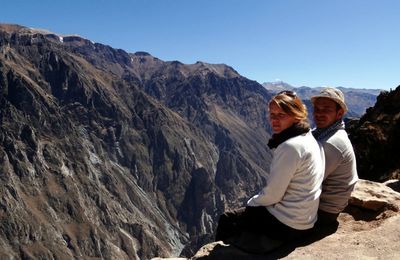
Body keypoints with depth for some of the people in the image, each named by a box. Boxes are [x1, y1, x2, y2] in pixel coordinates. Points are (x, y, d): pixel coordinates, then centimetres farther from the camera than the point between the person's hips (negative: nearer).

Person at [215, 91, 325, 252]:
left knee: (226, 220, 8)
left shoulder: (290, 147, -26)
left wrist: (252, 202, -3)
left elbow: (272, 195, -22)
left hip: (286, 225, -9)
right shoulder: (308, 138, 3)